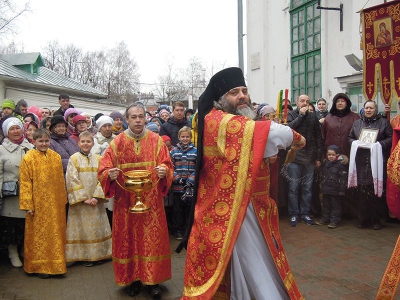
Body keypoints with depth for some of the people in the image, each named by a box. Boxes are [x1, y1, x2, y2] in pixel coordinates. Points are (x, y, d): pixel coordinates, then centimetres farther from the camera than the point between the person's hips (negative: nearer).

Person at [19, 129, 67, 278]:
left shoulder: (56, 157, 4)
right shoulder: (28, 158, -8)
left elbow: (61, 180, 8)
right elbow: (25, 183, -9)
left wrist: (63, 199, 8)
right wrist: (28, 205, -13)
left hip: (55, 203, 4)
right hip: (38, 204, -4)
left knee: (56, 233, 12)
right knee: (39, 234, 6)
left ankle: (56, 263, 27)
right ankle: (40, 266, 19)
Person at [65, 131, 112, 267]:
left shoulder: (98, 159, 6)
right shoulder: (74, 159, -2)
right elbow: (72, 180, -8)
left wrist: (97, 196, -12)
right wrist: (83, 198, -14)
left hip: (96, 200, 3)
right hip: (80, 201, -3)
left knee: (97, 226, 7)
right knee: (82, 227, 1)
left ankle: (97, 254, 18)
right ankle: (84, 255, 11)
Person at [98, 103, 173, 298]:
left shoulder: (156, 140, 1)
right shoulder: (117, 143, 1)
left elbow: (168, 166, 0)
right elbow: (103, 170, -2)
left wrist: (164, 171, -23)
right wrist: (110, 175, -24)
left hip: (151, 200, 0)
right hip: (125, 200, 1)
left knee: (152, 237, 2)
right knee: (129, 238, 7)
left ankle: (152, 279, 15)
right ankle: (133, 278, 22)